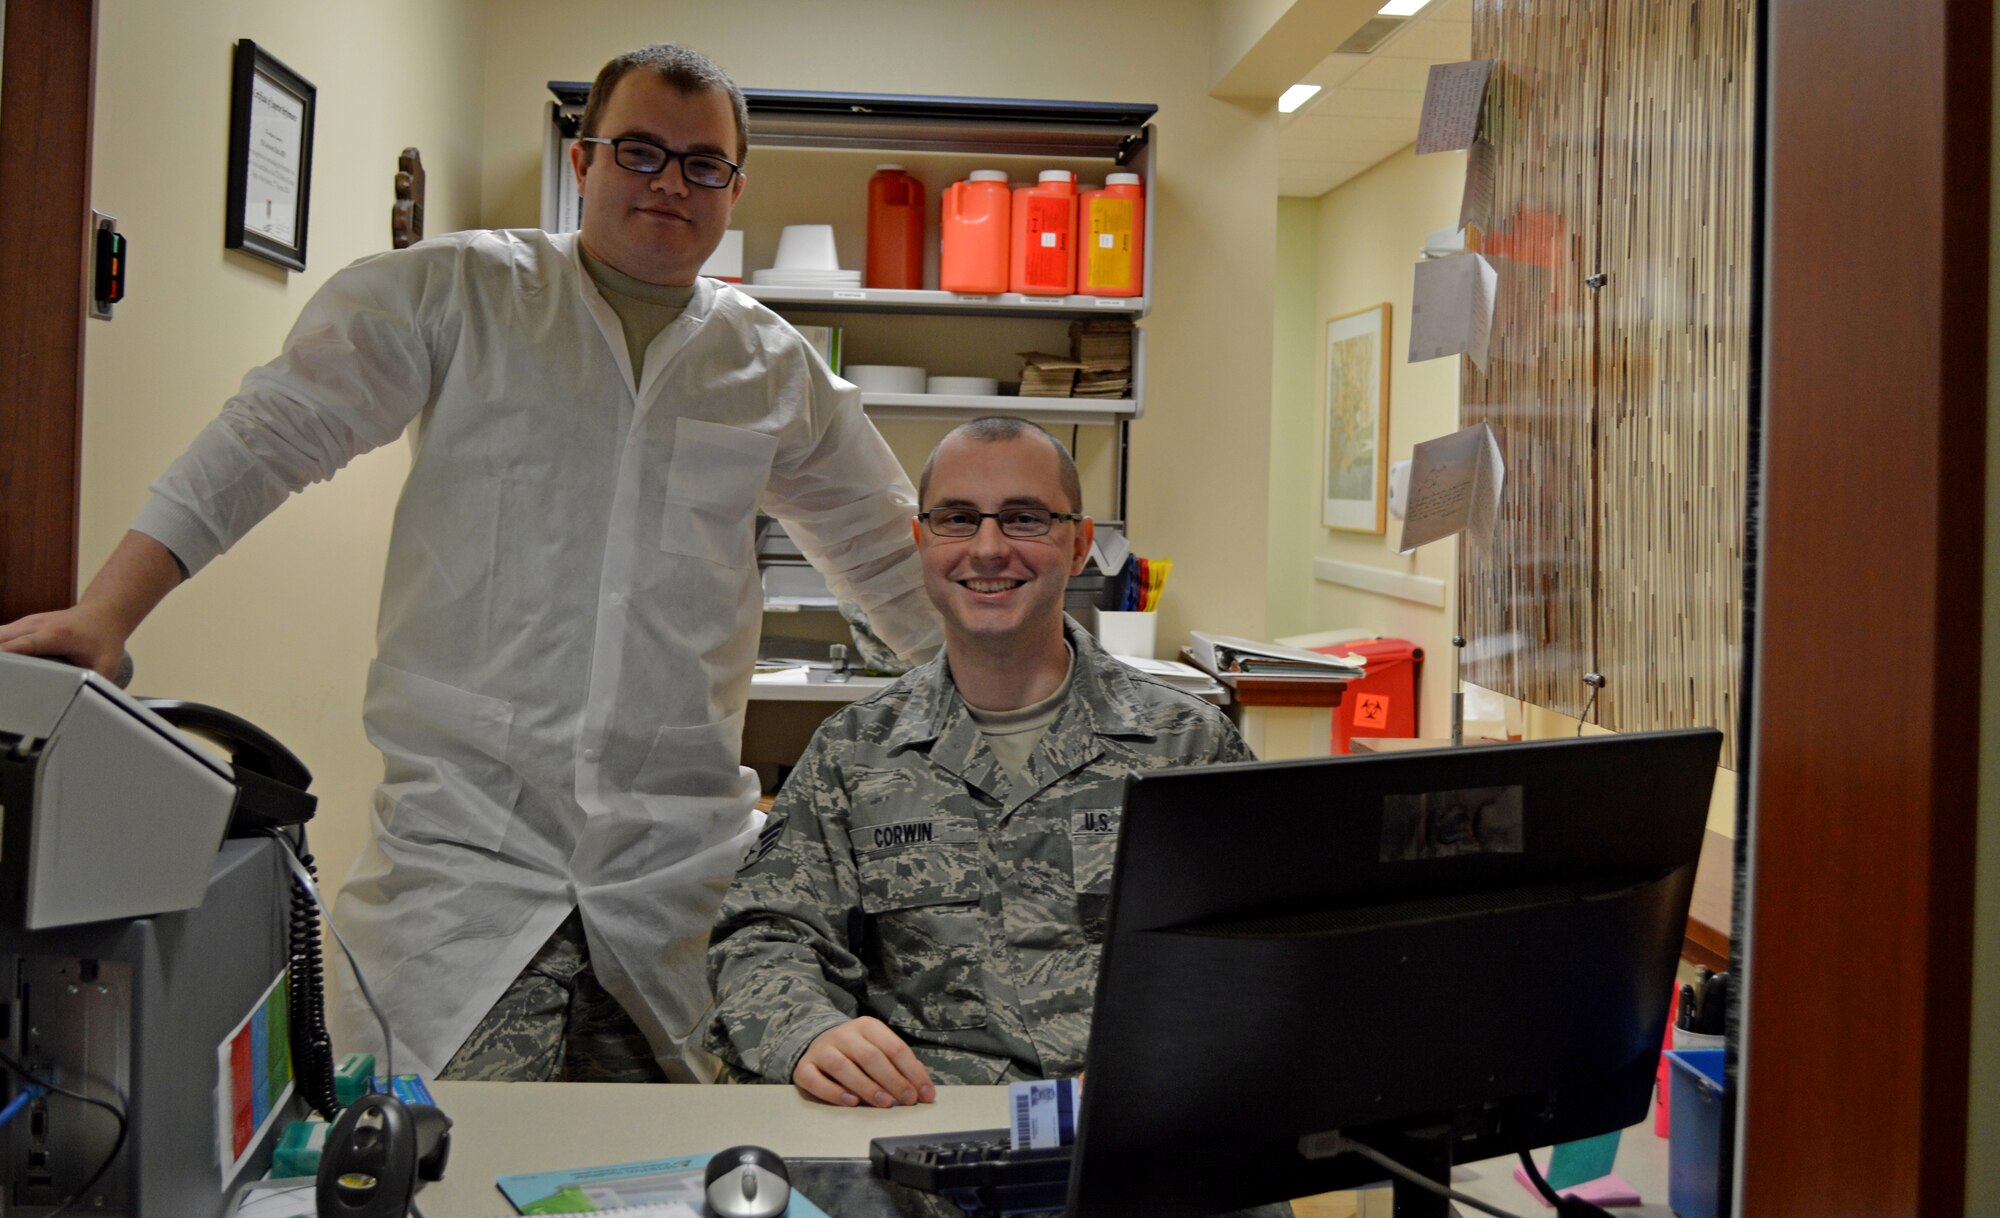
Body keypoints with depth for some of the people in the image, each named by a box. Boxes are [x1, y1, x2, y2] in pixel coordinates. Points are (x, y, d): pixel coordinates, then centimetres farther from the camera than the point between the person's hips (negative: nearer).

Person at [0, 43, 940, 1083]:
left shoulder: (777, 370, 13)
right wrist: (106, 613, -11)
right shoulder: (456, 293, 5)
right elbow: (274, 433, -1)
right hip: (464, 852, -2)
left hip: (683, 872, 2)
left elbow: (896, 558, 21)